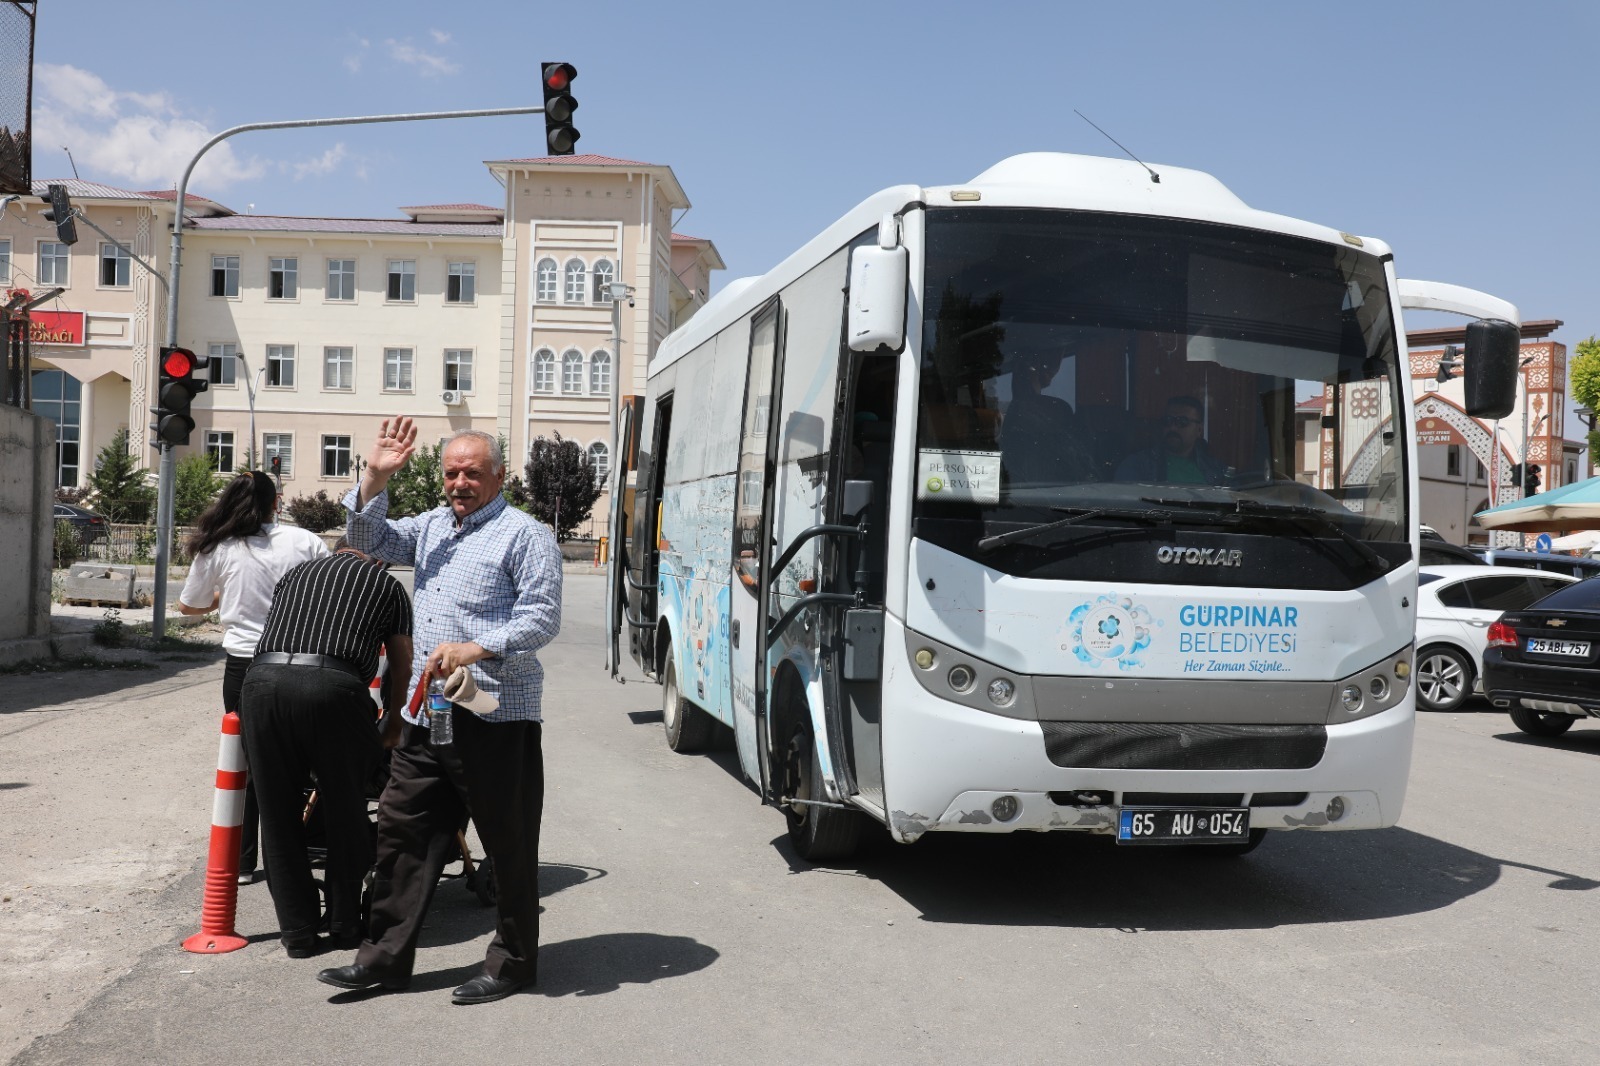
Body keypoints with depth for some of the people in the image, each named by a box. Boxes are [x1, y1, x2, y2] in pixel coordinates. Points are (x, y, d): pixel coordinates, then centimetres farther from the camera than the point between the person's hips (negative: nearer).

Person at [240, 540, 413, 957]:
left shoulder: (295, 573, 31)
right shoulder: (386, 584, 23)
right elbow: (402, 668, 27)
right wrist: (392, 723, 43)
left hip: (263, 679, 3)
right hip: (334, 686, -2)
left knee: (278, 816, 14)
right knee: (345, 814, 14)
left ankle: (297, 931, 20)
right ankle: (345, 924, 25)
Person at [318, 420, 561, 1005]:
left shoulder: (525, 534, -4)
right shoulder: (432, 526, 17)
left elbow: (543, 617, -11)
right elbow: (370, 540, 17)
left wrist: (475, 650, -22)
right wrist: (375, 478, 2)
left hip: (496, 720, -7)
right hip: (425, 716, 7)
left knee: (509, 847, 3)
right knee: (403, 832, 11)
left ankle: (512, 963, 17)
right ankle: (384, 957, 22)